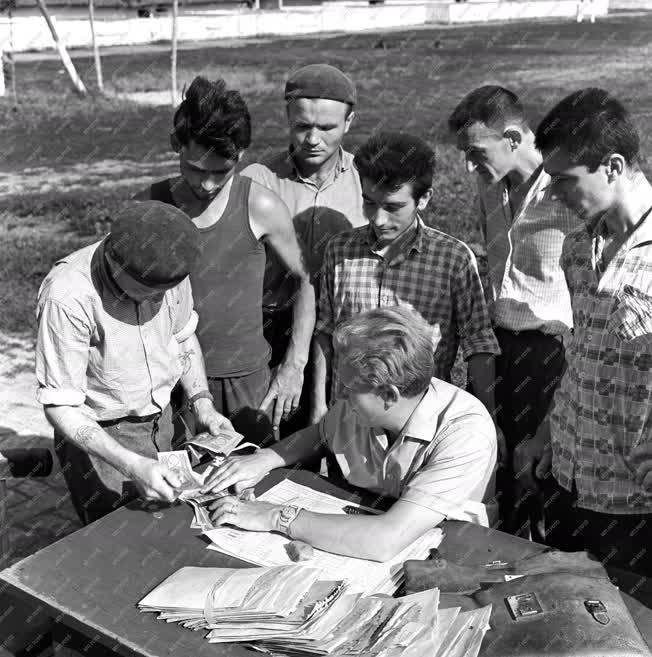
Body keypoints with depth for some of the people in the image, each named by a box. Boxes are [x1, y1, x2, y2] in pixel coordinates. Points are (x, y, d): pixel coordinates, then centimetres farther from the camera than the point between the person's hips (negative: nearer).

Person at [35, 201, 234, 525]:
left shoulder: (169, 267, -13)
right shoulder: (67, 297, -29)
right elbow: (59, 407, -24)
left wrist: (202, 403, -5)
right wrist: (133, 466, -33)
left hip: (160, 422, 5)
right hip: (99, 436, -5)